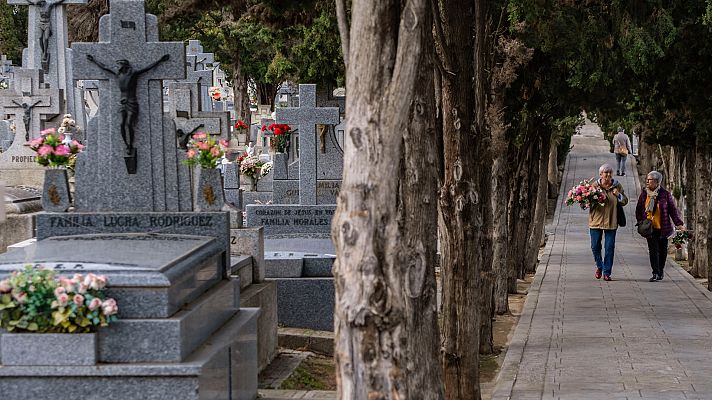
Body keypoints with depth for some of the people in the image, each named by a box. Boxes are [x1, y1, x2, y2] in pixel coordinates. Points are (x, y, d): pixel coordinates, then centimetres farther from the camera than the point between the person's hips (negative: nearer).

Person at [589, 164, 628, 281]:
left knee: (610, 248, -1)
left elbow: (625, 201, 11)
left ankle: (607, 272, 7)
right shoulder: (595, 186, 0)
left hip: (611, 222, 0)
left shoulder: (617, 186, 5)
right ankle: (599, 266, 30)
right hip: (596, 221, 0)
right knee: (595, 246, 5)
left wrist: (618, 195, -9)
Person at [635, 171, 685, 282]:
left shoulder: (665, 194, -3)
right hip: (650, 228, 1)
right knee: (653, 250, -9)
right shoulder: (644, 194, 5)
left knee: (662, 251, 7)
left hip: (663, 228, -1)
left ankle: (660, 272, 23)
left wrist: (678, 223, -4)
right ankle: (656, 273, -12)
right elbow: (638, 210, 13)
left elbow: (673, 209, 1)